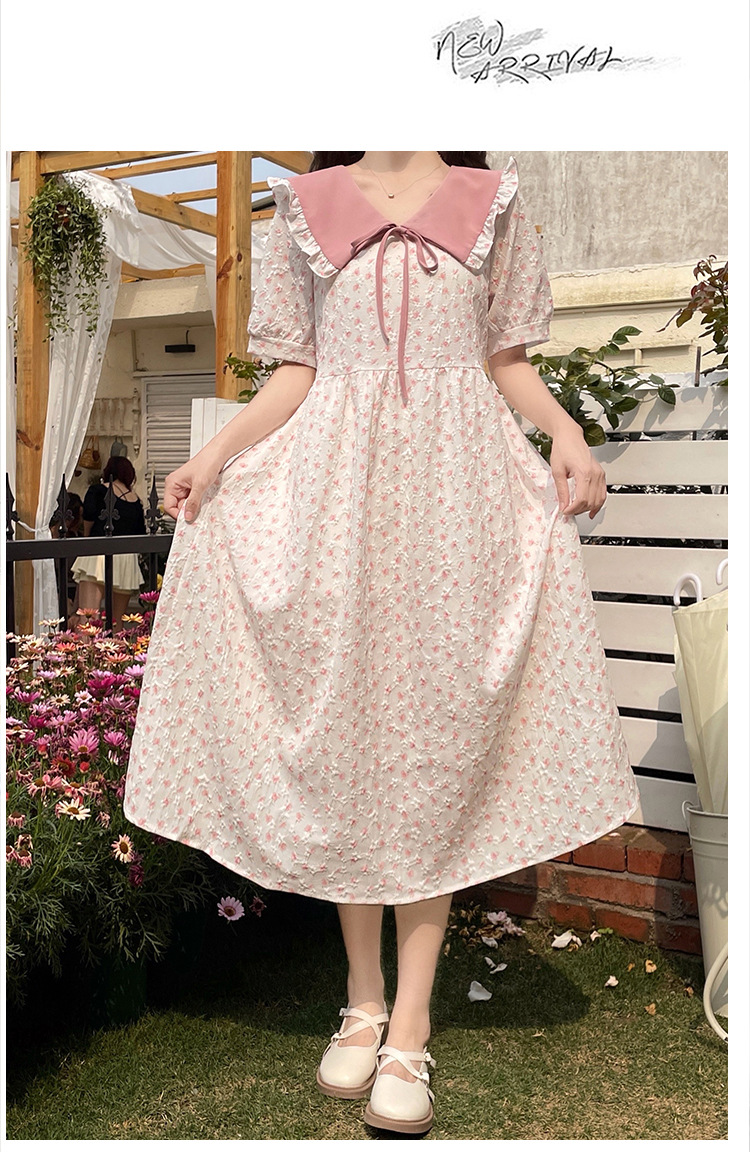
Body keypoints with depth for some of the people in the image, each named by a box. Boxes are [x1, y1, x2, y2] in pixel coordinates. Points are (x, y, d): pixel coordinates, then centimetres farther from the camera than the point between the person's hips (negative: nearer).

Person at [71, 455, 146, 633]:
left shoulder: (98, 490, 6)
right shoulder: (136, 500, 17)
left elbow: (89, 514, -10)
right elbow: (141, 532, 14)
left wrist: (87, 536, 7)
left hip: (99, 553, -4)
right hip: (127, 556, 5)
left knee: (86, 618, -14)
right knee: (118, 621, 13)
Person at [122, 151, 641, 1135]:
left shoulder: (491, 199, 13)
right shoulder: (306, 203, 14)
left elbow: (508, 361, 12)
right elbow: (297, 371, 11)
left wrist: (568, 431, -7)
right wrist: (216, 454, -4)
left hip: (456, 490, 0)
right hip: (334, 492, 1)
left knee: (438, 731, -2)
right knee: (337, 727, 1)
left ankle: (409, 1025, 7)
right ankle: (363, 999, 17)